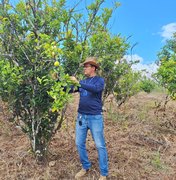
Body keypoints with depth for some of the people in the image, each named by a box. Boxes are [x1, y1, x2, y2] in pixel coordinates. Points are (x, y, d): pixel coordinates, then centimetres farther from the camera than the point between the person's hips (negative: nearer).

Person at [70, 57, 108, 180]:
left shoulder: (100, 80, -4)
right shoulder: (83, 81, 12)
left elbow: (96, 89, -26)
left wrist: (78, 82, -26)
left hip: (95, 117, -5)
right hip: (81, 116, 6)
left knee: (100, 145, 3)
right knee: (79, 143, 11)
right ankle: (85, 167, 31)